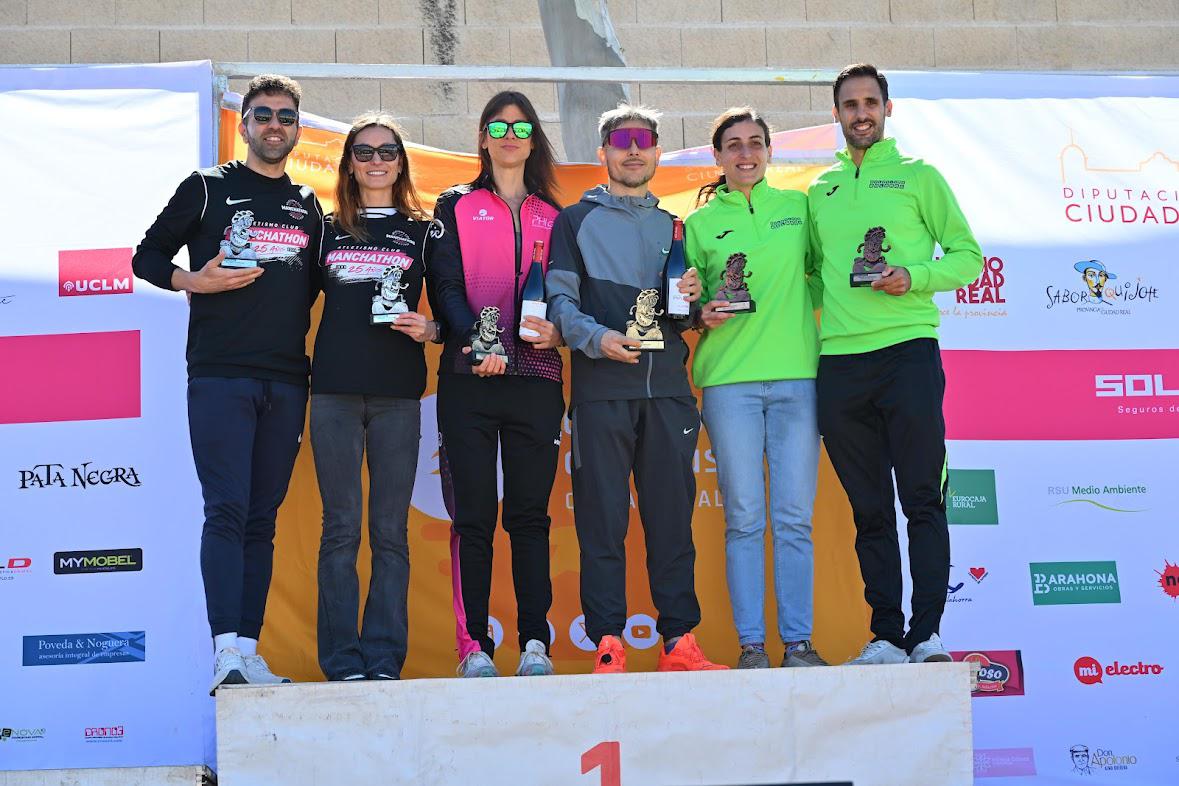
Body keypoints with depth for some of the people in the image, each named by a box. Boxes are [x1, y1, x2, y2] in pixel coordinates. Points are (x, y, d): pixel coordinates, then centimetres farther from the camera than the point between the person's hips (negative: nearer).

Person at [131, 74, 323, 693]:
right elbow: (148, 256, 8)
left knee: (262, 518, 4)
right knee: (227, 511, -13)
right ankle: (226, 649, -16)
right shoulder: (206, 188, 8)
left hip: (286, 379, 4)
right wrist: (193, 281, -9)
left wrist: (295, 328, 6)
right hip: (219, 373, -4)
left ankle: (248, 650, 7)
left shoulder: (307, 205, 19)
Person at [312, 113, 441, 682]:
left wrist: (429, 329, -9)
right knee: (340, 528, -1)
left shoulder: (422, 231, 12)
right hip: (334, 387, 0)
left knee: (390, 531, 0)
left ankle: (384, 659, 4)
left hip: (398, 391, 0)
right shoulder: (327, 229, 14)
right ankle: (342, 661, 4)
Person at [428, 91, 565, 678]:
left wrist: (557, 330, -8)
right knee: (473, 514, -3)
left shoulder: (553, 216, 18)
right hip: (469, 377, -1)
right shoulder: (455, 207, 12)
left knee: (530, 513, 2)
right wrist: (477, 342, -17)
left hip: (536, 377, 2)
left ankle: (535, 643, 4)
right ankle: (474, 645, -1)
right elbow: (446, 285, 0)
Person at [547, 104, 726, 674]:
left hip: (667, 386, 3)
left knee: (672, 515, 3)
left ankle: (679, 640, 7)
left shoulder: (672, 227, 22)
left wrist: (692, 300, 1)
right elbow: (560, 299, 2)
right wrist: (597, 337, -15)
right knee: (602, 520, -4)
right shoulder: (576, 220, 11)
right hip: (601, 388, -3)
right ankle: (608, 645, -1)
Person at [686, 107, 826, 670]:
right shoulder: (700, 222, 11)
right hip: (729, 379, -1)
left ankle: (798, 640, 7)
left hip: (796, 375, 1)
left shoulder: (798, 206, 13)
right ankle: (751, 643, 5)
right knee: (744, 518, -1)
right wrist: (703, 314, -7)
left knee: (795, 517, 0)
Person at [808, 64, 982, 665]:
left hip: (907, 349, -3)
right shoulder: (820, 191, 19)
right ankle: (886, 634, 9)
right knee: (869, 508, 5)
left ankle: (927, 633, -4)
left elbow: (967, 254, 6)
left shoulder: (918, 176, 9)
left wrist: (914, 278, -11)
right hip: (838, 360, 4)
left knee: (922, 499, -5)